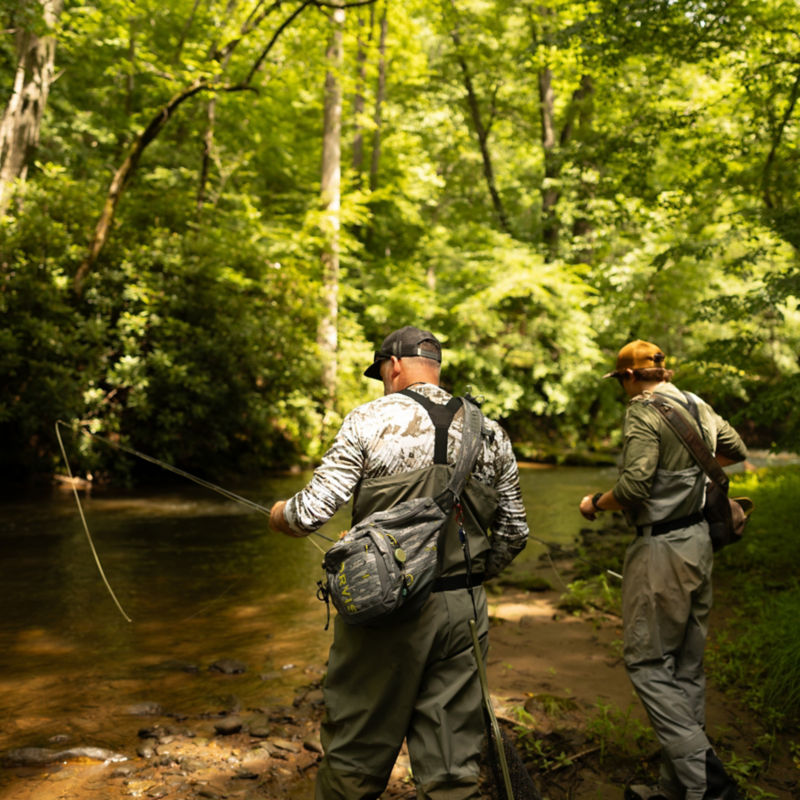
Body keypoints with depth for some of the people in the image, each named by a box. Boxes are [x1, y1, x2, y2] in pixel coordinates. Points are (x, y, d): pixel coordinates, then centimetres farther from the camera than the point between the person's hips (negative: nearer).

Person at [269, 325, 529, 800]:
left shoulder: (371, 420, -6)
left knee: (354, 754, 14)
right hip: (463, 610, 4)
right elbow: (515, 533, 11)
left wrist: (281, 514, 11)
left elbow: (313, 511, -10)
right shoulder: (489, 432, 7)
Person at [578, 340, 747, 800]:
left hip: (662, 547, -9)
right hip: (700, 542, 9)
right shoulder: (700, 407, 12)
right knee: (687, 667, 12)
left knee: (648, 663, -1)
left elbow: (634, 487, -22)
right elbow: (736, 451, 27)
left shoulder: (645, 410, -13)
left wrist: (596, 504, -5)